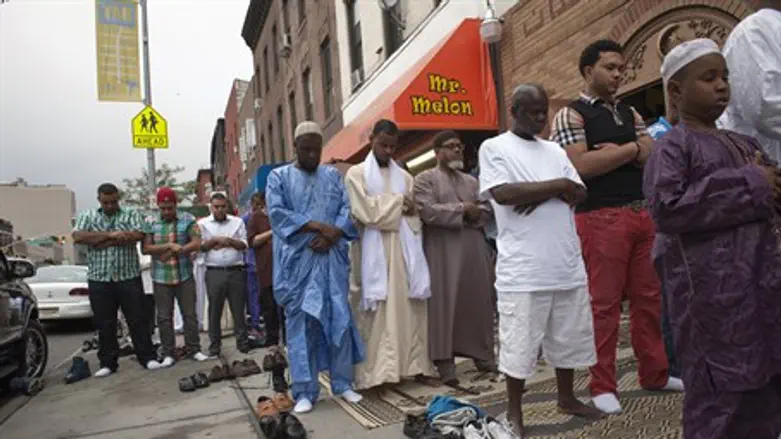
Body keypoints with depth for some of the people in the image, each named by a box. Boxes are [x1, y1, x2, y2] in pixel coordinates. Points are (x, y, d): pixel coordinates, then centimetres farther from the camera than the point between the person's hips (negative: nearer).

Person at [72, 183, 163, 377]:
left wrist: (101, 241, -10)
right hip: (99, 279, 2)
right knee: (104, 324, 8)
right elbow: (78, 237, -5)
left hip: (129, 277, -2)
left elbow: (137, 235, -12)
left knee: (138, 319, 3)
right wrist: (110, 234, -12)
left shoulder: (131, 214, 6)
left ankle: (147, 357, 11)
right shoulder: (87, 216, 12)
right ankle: (107, 363, 19)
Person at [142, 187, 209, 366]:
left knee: (190, 314, 6)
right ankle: (168, 353, 17)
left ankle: (194, 350, 16)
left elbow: (196, 243, -10)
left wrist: (175, 251, -16)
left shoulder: (188, 220, -1)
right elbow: (146, 248, -5)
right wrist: (170, 246, -16)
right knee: (164, 317, 7)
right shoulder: (151, 223, 3)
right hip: (161, 278, 1)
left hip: (184, 276, -1)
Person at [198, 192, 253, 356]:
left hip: (236, 271, 1)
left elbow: (244, 244, 3)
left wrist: (229, 241, -12)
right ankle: (214, 344, 15)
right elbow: (201, 246, -2)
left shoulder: (238, 222, 9)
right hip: (214, 272, -1)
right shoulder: (203, 224, 6)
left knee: (238, 308, 6)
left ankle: (243, 341, 15)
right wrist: (216, 240, -12)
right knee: (214, 309, 5)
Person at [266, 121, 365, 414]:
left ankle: (342, 384, 17)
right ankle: (305, 391, 10)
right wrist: (319, 226, -15)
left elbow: (348, 208, 5)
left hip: (332, 260, 3)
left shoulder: (333, 175, 15)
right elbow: (277, 213, -8)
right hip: (297, 262, -2)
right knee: (300, 324, 1)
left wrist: (332, 234, -13)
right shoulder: (279, 177, 7)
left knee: (340, 320, 4)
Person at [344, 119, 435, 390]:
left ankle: (416, 365, 11)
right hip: (373, 251, -4)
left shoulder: (404, 176, 18)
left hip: (403, 249, 4)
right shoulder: (356, 174, 4)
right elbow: (366, 212, -8)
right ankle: (376, 371, 1)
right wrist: (399, 202, -1)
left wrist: (411, 210, -5)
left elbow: (415, 213, 18)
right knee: (377, 313, -4)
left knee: (409, 308, 3)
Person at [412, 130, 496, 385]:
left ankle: (483, 356, 21)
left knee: (479, 304, 9)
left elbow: (488, 211, 12)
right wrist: (462, 209, -9)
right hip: (443, 252, -5)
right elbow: (427, 211, -13)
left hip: (475, 251, 6)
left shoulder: (472, 181, 21)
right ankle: (445, 363, 3)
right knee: (445, 306, -4)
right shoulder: (425, 179, 2)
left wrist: (475, 213, -9)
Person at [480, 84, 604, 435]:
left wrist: (540, 193, -10)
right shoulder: (494, 148, 0)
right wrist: (557, 186, -8)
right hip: (522, 267, -6)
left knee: (569, 337, 17)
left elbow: (579, 194, 9)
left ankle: (567, 397, 36)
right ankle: (514, 412, 20)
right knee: (519, 344, 2)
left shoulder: (554, 150, 17)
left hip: (567, 263, 6)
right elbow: (503, 194, -15)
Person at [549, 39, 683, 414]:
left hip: (642, 214, 7)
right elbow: (581, 165, -16)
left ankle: (654, 373, 28)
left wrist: (614, 152, -8)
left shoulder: (630, 113, 19)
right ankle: (603, 386, 10)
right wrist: (631, 148, -6)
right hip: (600, 218, -7)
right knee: (604, 303, -2)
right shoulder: (570, 115, -2)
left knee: (649, 298, 13)